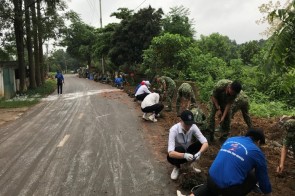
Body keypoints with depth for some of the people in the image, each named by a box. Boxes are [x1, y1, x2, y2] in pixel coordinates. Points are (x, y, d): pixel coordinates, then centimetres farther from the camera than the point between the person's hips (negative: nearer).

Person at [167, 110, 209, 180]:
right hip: (178, 154, -3)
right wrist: (184, 155, -56)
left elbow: (205, 143, -24)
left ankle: (189, 164, 2)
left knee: (200, 144, -22)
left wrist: (199, 153, -43)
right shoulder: (174, 130, -31)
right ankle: (177, 167, -3)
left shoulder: (193, 127, -20)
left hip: (188, 152, 3)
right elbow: (170, 153, -39)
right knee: (180, 149, -36)